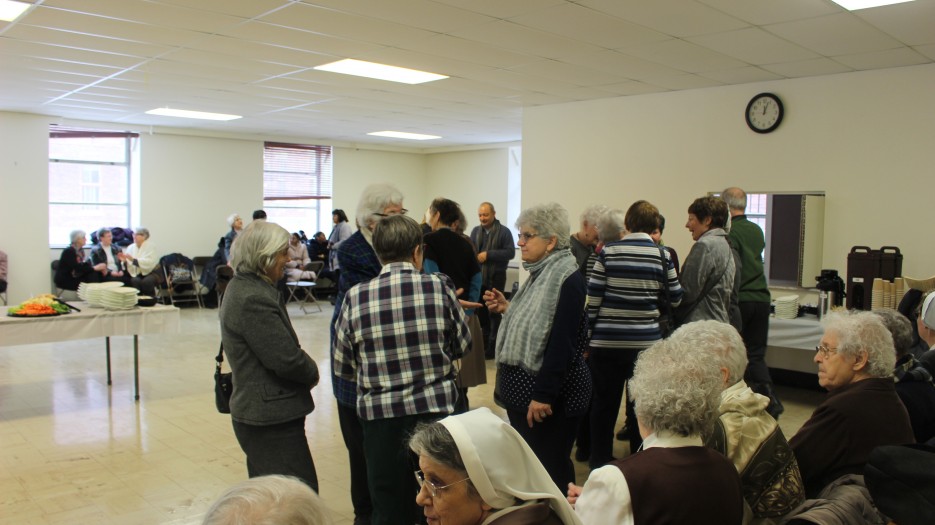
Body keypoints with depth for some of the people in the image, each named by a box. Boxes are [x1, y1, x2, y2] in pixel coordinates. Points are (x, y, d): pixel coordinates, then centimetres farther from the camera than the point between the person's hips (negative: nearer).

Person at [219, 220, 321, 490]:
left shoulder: (242, 287, 12)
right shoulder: (253, 299, -21)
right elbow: (286, 358, -23)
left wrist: (306, 369, 0)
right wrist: (312, 372, -3)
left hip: (259, 414, 11)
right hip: (273, 420, -11)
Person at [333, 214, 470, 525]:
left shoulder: (356, 297, -10)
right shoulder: (440, 287, -10)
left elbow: (342, 366, 0)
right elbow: (462, 345, 3)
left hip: (381, 417, 0)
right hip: (437, 410, 0)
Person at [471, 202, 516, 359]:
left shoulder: (504, 231, -4)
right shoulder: (475, 231, 10)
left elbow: (510, 252, -12)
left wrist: (488, 254, -18)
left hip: (496, 277, -4)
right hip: (478, 277, 5)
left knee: (494, 312, 1)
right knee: (480, 312, 11)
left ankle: (493, 347, 7)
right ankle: (482, 344, 22)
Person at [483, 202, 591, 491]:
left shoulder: (568, 280, -16)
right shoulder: (540, 274, 12)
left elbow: (562, 342, -21)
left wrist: (544, 395, -22)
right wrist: (507, 308, 5)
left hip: (552, 392, -9)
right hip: (524, 387, 9)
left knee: (550, 467, 0)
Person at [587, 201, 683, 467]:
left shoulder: (608, 252, -6)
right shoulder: (662, 255, -3)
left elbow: (592, 298, -6)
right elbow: (675, 299, 4)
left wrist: (589, 334, 5)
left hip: (607, 341, 0)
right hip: (646, 341, 1)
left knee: (604, 402, 11)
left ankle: (600, 462, 22)